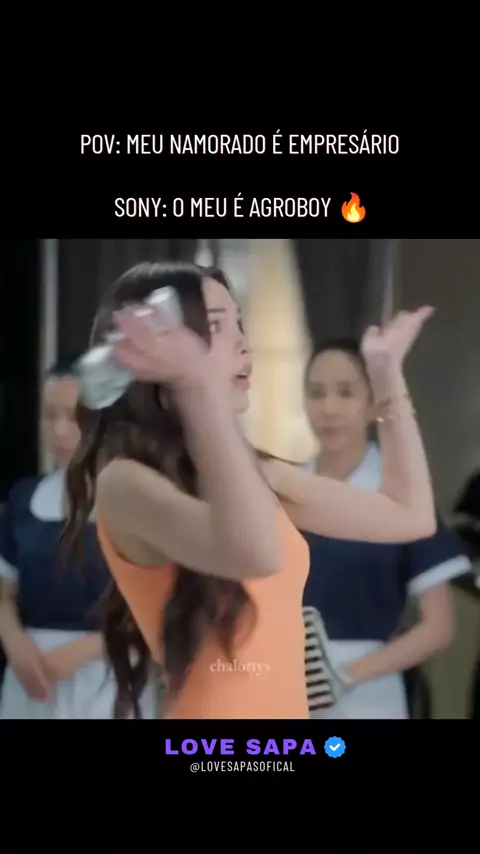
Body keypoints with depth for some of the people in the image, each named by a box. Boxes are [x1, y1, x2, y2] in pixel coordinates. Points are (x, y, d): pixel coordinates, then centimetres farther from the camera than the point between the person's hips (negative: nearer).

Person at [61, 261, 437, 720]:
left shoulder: (252, 471, 7)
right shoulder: (124, 480, -16)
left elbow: (411, 515, 12)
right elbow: (253, 554, -36)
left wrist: (387, 371, 15)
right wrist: (200, 384, -37)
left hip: (287, 706, 8)